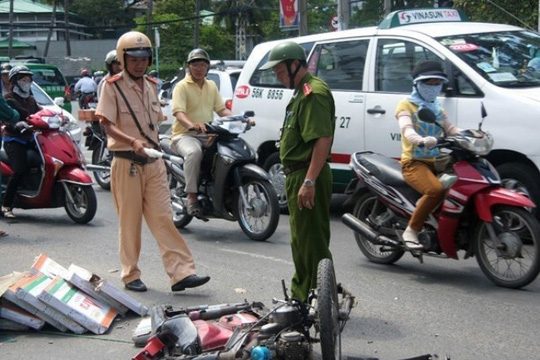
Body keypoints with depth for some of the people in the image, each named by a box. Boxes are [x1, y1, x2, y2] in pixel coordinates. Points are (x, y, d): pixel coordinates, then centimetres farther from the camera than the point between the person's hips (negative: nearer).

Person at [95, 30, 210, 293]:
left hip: (153, 162, 5)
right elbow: (107, 125, -15)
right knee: (130, 222, 3)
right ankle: (131, 275, 14)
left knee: (162, 218, -1)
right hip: (126, 163, -5)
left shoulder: (150, 86, 13)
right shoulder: (113, 86, -6)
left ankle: (181, 272, -6)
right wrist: (133, 142, -30)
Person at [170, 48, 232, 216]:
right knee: (194, 152, -39)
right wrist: (192, 125, -40)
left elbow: (221, 109, 14)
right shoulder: (182, 87, -4)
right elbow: (179, 113, -19)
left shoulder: (211, 86, 17)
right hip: (184, 135, -6)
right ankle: (191, 196, -31)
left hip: (206, 135, 6)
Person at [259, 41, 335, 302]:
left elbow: (323, 139, -26)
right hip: (298, 175, 11)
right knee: (300, 240, 19)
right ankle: (302, 295, 30)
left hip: (307, 177, -11)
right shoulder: (301, 93, 19)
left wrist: (309, 182, -29)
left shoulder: (313, 93, -16)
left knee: (311, 240, -8)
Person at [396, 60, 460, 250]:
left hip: (434, 162, 7)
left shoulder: (437, 109, 24)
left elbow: (450, 129, 8)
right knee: (436, 190, -32)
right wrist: (421, 141, -42)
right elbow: (407, 129, -19)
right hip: (413, 163, -7)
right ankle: (411, 230, -20)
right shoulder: (406, 105, 2)